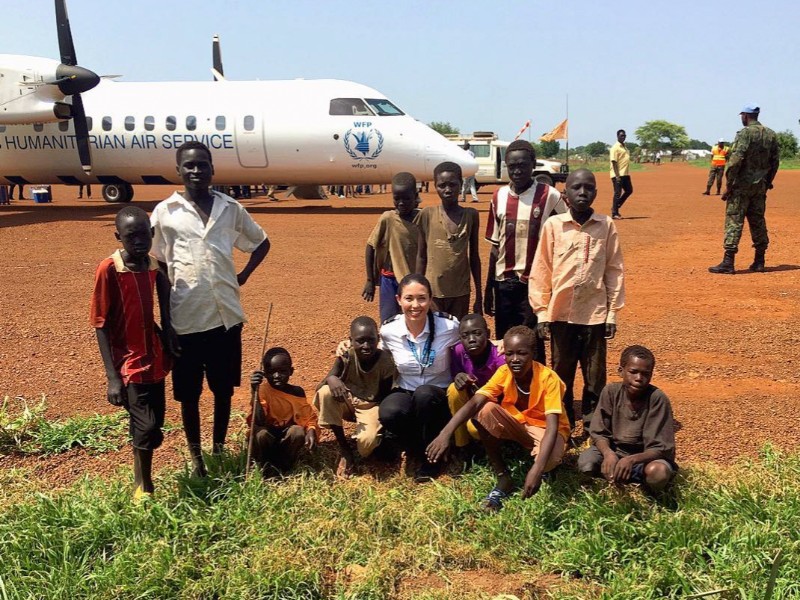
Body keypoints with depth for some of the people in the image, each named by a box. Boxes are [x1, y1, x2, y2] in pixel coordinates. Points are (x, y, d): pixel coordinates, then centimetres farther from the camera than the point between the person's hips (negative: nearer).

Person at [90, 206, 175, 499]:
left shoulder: (155, 265, 0)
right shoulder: (108, 270, -15)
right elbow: (101, 326, -13)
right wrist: (113, 377, -16)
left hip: (154, 360, 6)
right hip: (128, 364, -6)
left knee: (153, 425, 13)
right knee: (146, 426, -7)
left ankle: (142, 482, 31)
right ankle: (143, 487, 13)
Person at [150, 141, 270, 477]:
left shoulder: (231, 208, 3)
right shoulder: (165, 212, -2)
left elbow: (262, 243, 17)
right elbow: (156, 263, 7)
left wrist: (243, 276, 6)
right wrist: (164, 307, 2)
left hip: (226, 314, 2)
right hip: (185, 317, -2)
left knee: (224, 388, 13)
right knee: (188, 393, 8)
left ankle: (219, 449, 30)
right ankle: (195, 456, 25)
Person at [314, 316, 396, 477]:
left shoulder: (386, 362, -21)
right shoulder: (346, 355, -18)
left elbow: (385, 396, -12)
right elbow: (331, 376, -26)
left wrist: (384, 421, -23)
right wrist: (332, 379, -49)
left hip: (370, 406, -3)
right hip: (347, 401, 3)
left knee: (367, 441, -34)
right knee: (326, 392, -31)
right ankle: (344, 448, -15)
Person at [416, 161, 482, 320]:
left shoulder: (471, 215, 0)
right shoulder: (427, 215, -4)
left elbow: (474, 256, 7)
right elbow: (421, 256, 2)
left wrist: (479, 295, 8)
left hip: (461, 292, 1)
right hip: (433, 291, -1)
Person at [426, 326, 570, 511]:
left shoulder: (548, 378, -27)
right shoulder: (504, 372, -17)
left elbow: (552, 426, -35)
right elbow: (474, 403, -29)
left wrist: (538, 468, -51)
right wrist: (446, 433, -46)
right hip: (517, 424, 4)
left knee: (549, 457, -39)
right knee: (485, 410, -26)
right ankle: (503, 478, -13)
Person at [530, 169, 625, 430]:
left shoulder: (606, 226, -1)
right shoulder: (553, 225, -3)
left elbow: (614, 270, 4)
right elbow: (540, 270, 0)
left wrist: (613, 312, 1)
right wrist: (542, 312, -2)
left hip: (595, 314, 0)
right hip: (561, 314, 0)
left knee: (595, 378, 8)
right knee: (561, 375, 11)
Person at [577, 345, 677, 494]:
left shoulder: (657, 399, -21)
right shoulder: (611, 391, -12)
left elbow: (661, 448, -21)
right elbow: (599, 433, -8)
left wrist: (632, 460, -40)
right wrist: (608, 453, -32)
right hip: (615, 451, 3)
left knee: (658, 472, -36)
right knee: (585, 463, -26)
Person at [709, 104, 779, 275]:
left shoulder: (745, 133, -11)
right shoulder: (771, 135, 10)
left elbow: (735, 161, -18)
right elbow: (775, 161, 12)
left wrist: (729, 185, -14)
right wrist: (767, 182, 20)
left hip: (742, 185, -7)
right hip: (760, 186, 7)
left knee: (734, 221, -7)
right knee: (758, 221, 13)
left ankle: (728, 262, -12)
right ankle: (759, 261, 17)